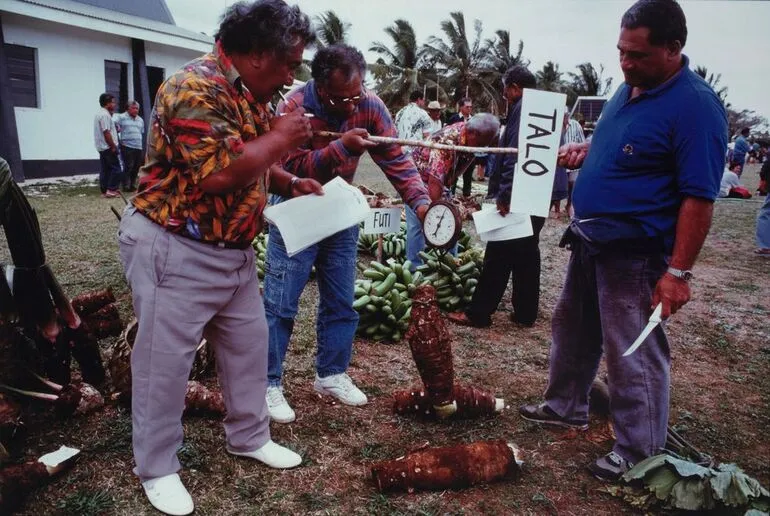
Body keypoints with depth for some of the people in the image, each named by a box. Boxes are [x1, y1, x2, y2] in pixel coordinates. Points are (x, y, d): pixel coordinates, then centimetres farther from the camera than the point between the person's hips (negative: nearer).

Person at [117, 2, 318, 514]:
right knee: (164, 362, 4)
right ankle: (157, 469, 22)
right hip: (176, 250, -9)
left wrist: (290, 182, 4)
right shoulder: (195, 87, -20)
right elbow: (220, 172, -31)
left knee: (249, 345, 17)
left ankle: (250, 438, 36)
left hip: (233, 250, 10)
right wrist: (281, 138, -18)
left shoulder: (251, 94, 11)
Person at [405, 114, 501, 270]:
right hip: (419, 176, -7)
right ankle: (415, 268, -6)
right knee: (418, 224, -13)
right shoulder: (447, 141, -35)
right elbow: (435, 181, -35)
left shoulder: (473, 137, -11)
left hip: (442, 178, 8)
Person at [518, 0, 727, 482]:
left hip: (634, 255, -9)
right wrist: (585, 150, 4)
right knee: (573, 330, 21)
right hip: (591, 240, 9)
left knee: (635, 356, 2)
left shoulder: (695, 104, -19)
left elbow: (699, 198, -22)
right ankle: (567, 406, 42)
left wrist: (678, 271, -24)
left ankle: (639, 453, 20)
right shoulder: (631, 87, 8)